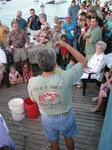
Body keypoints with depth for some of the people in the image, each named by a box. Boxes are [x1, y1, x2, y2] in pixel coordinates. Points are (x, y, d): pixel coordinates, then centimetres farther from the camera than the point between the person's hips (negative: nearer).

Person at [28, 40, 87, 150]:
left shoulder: (32, 82, -26)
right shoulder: (65, 78, -34)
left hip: (47, 118, 1)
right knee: (68, 137, 31)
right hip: (65, 116, -1)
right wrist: (66, 45, -16)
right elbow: (83, 61, -18)